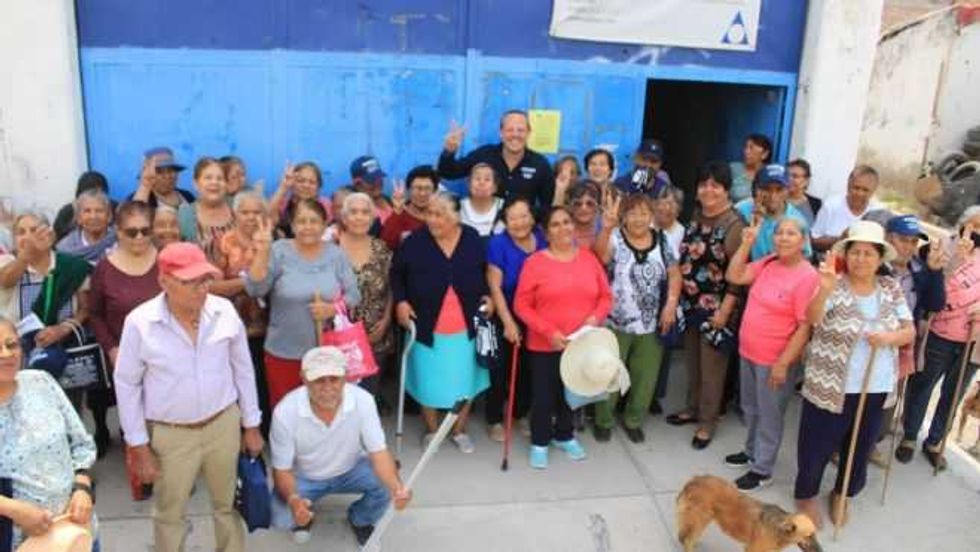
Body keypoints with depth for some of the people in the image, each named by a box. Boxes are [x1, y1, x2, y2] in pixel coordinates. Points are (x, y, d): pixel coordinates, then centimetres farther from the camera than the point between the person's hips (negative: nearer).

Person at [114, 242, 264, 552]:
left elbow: (243, 369, 2)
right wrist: (139, 447, -5)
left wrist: (251, 425, 6)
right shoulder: (140, 322, -17)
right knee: (170, 514, 17)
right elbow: (127, 385, -7)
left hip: (224, 424, 2)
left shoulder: (224, 311, -10)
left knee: (227, 504, 21)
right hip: (171, 434, -2)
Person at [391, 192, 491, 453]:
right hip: (427, 326, -1)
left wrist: (487, 296, -2)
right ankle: (431, 430, 34)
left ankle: (460, 430, 33)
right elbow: (396, 273, 1)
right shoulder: (414, 241, -9)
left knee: (465, 380, 12)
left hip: (466, 327, 2)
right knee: (428, 381, 11)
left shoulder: (473, 239, -3)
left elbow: (485, 272, 12)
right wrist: (400, 301, -12)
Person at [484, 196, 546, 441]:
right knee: (501, 370, 4)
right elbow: (495, 287, -14)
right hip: (506, 320, -4)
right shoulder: (498, 243, -14)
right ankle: (495, 419, 20)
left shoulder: (543, 240, -3)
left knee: (527, 369, 16)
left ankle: (521, 413, 34)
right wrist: (508, 322, -15)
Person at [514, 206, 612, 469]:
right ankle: (539, 442, 27)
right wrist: (549, 332, -18)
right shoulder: (535, 262, -9)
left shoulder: (589, 258, 2)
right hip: (544, 345, -3)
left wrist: (596, 318, -13)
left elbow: (606, 296, 7)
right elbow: (521, 305, -10)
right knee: (543, 395, 6)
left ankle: (564, 435, 40)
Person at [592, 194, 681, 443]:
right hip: (616, 323, -3)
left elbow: (674, 274, 5)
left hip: (651, 324, 3)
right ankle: (603, 421, 29)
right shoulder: (615, 238, -11)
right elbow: (600, 257, -33)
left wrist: (671, 304, -9)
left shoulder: (662, 241, 2)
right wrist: (606, 227, -51)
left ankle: (633, 420, 35)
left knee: (645, 376, 14)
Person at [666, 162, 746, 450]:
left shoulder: (734, 224, -16)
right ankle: (693, 408, 35)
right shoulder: (697, 216, 7)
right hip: (690, 302, 7)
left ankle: (707, 422, 18)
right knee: (692, 359, 18)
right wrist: (677, 297, 14)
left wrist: (724, 310, -20)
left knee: (711, 365, 4)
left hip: (715, 307, -7)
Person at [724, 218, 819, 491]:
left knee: (769, 415, 9)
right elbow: (734, 276, 2)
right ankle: (752, 451, 44)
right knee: (751, 409, 23)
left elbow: (805, 327, -19)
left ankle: (762, 469, 23)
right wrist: (746, 243, -6)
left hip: (775, 360, -7)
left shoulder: (807, 277, -20)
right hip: (749, 353, 7)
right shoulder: (768, 263, 1)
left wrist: (783, 363, -19)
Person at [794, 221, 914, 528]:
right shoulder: (835, 287, -14)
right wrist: (824, 289, -52)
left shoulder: (891, 288, 1)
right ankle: (806, 495, 34)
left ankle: (841, 494, 44)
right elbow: (812, 318, -32)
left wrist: (888, 337, -19)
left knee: (860, 448, 20)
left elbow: (909, 331, 3)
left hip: (876, 389, 4)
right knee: (818, 446, 10)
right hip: (830, 388, -4)